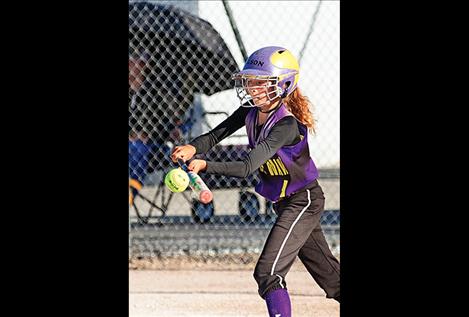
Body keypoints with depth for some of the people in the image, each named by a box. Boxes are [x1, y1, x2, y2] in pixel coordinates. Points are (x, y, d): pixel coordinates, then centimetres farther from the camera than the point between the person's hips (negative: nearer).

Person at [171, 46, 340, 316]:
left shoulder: (287, 125, -28)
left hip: (304, 201, -9)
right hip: (284, 202, 9)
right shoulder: (252, 111, -3)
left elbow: (248, 167, -35)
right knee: (329, 275, 18)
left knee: (268, 272, -18)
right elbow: (216, 134, -9)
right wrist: (193, 147, -29)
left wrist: (205, 166, -42)